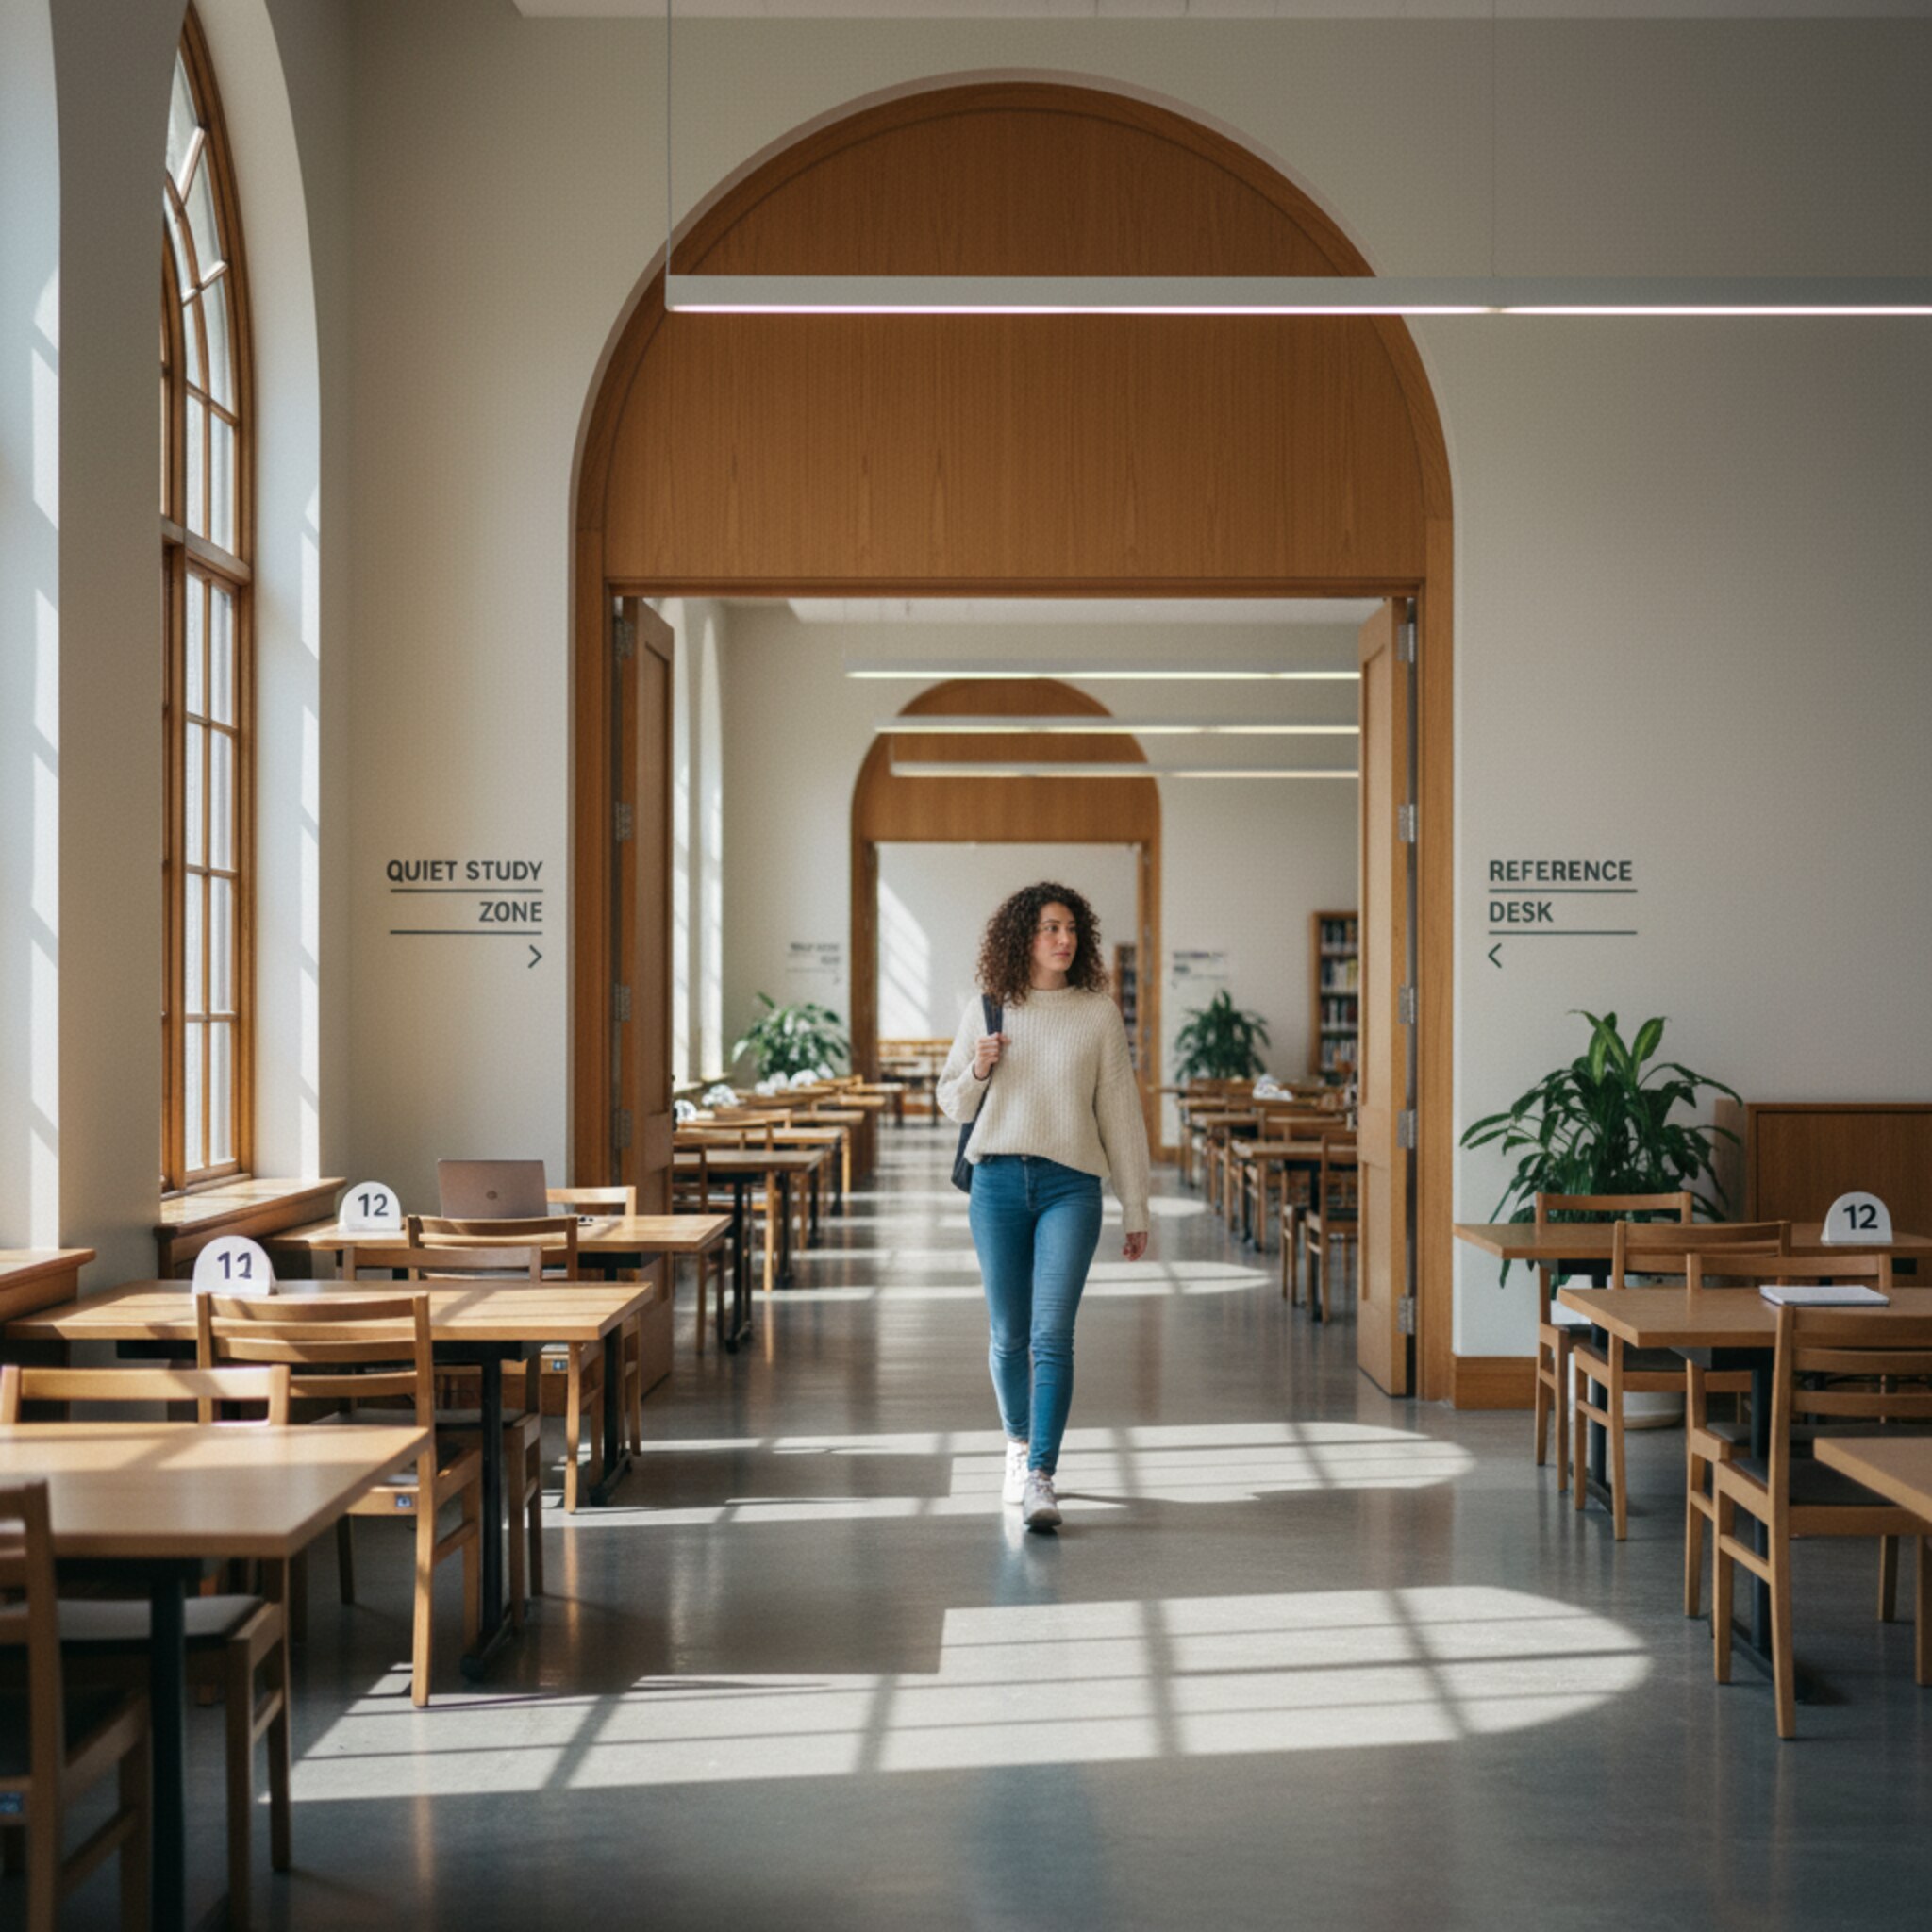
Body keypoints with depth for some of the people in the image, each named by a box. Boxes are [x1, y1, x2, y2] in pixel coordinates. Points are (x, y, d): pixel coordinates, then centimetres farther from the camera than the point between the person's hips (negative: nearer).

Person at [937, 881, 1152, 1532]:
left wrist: (1136, 1210, 7)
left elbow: (1120, 1114, 6)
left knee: (1052, 1336, -12)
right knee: (1009, 1334, 9)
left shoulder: (1098, 1014, 3)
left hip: (1070, 1185, -2)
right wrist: (978, 1070, -7)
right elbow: (953, 1103, 15)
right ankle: (1018, 1442, 34)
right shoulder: (987, 1011, 6)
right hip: (998, 1183, 2)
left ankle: (1041, 1478, -13)